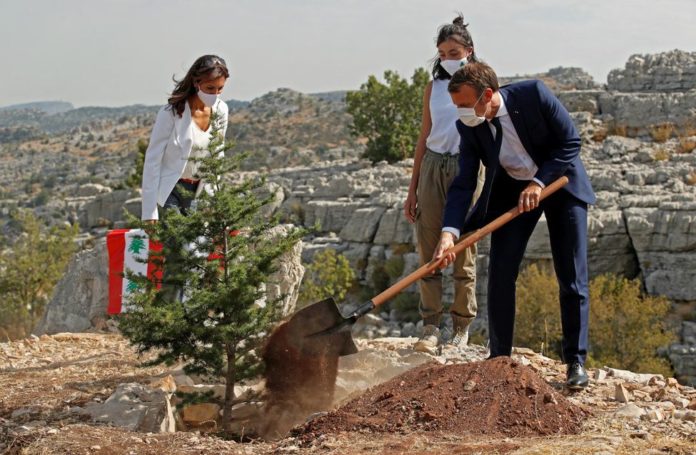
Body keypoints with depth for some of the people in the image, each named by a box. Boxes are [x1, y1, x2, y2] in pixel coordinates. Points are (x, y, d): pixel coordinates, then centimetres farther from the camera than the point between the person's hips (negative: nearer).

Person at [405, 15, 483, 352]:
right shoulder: (433, 87, 11)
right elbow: (423, 138, 14)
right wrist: (412, 190, 11)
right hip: (432, 168, 3)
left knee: (464, 254, 1)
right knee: (428, 252, -1)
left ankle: (461, 329, 8)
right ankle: (430, 327, 5)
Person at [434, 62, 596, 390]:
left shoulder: (534, 94, -25)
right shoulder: (469, 127, -15)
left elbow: (570, 142, -17)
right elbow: (463, 184, -16)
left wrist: (539, 182, -25)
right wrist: (449, 232, -30)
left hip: (559, 182, -3)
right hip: (511, 191, 3)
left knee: (572, 278, -4)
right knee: (500, 273, -6)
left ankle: (576, 360, 6)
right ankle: (499, 357, 5)